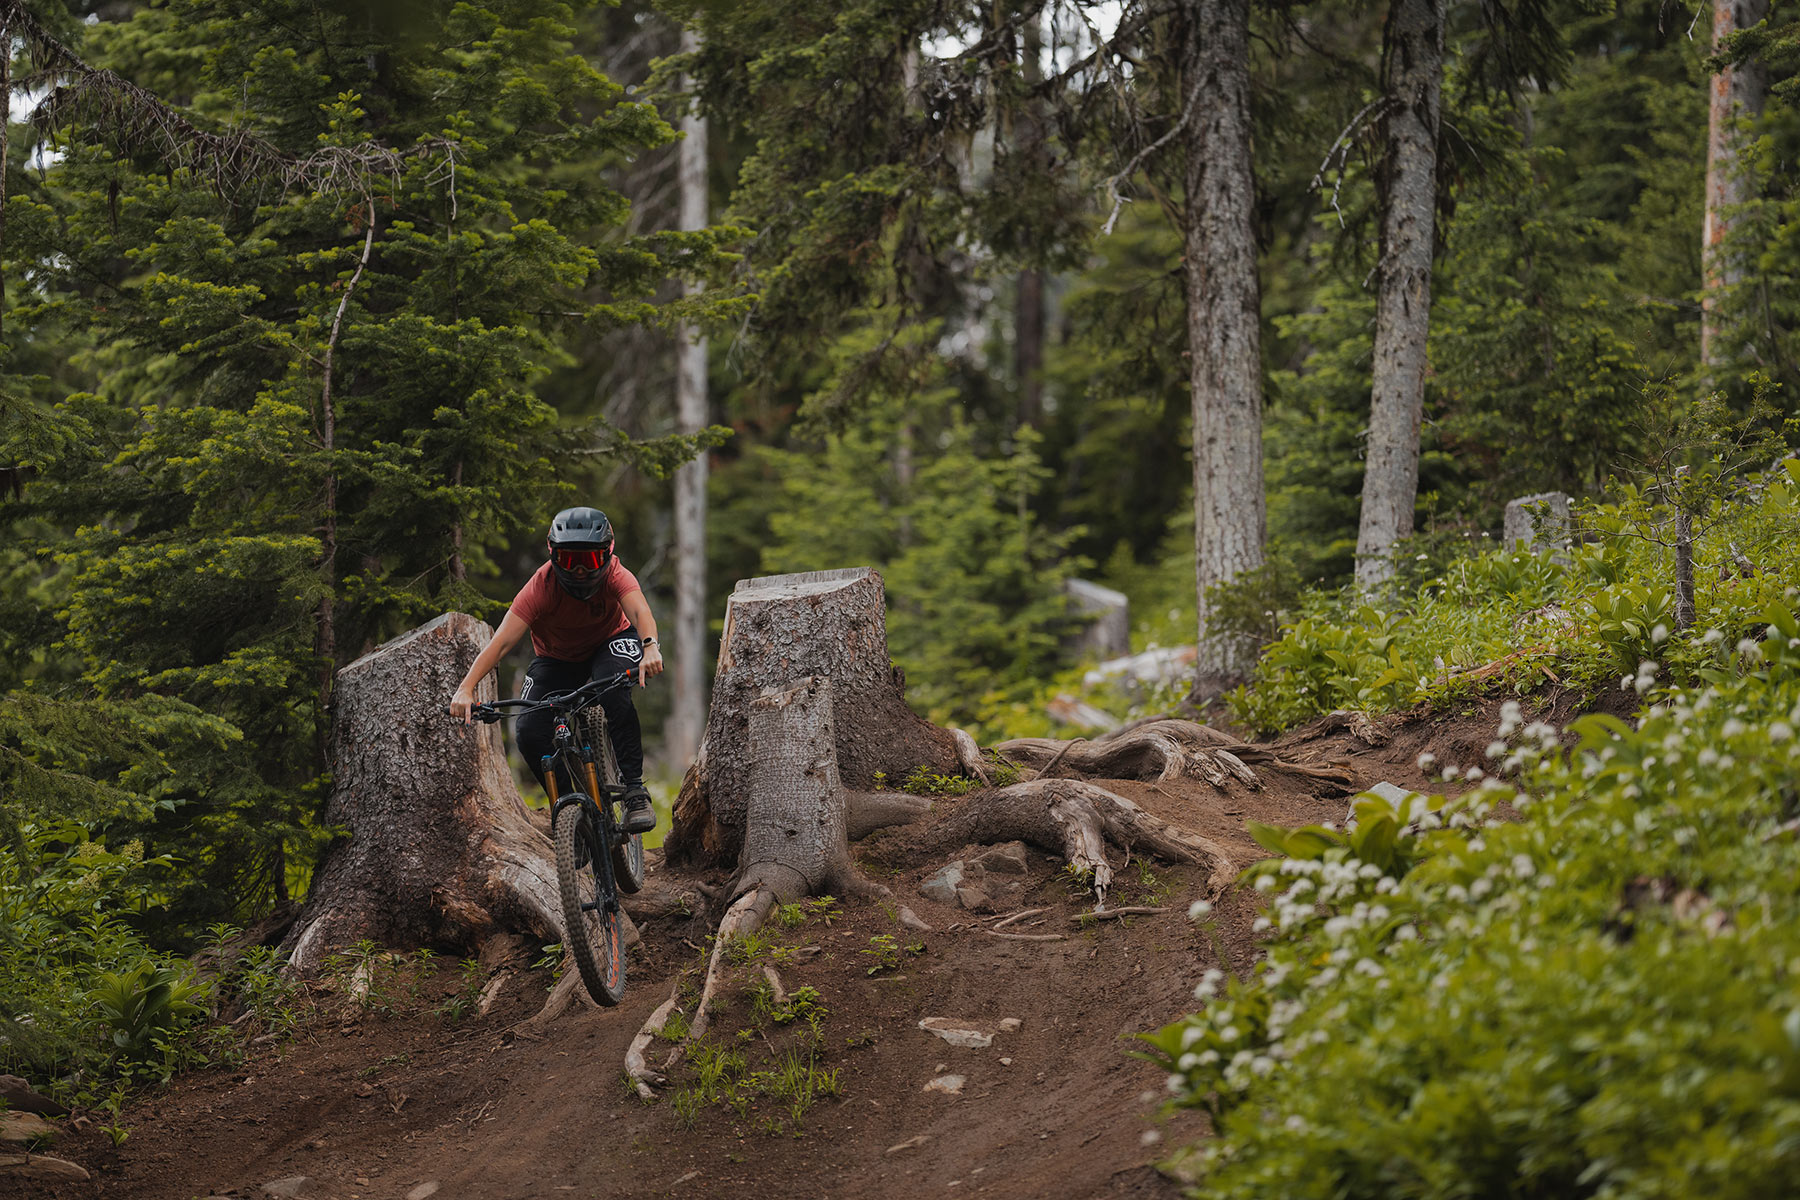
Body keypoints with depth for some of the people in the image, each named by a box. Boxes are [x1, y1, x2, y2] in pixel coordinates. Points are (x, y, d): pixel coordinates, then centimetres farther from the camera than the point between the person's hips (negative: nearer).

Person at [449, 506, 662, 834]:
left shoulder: (613, 574, -29)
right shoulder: (542, 586, -31)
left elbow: (639, 610, -46)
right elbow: (502, 641, -38)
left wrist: (650, 648, -68)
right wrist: (466, 688, -49)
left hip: (610, 641, -1)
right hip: (557, 656, 1)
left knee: (613, 690, -36)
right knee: (530, 733, -20)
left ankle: (634, 789, -26)